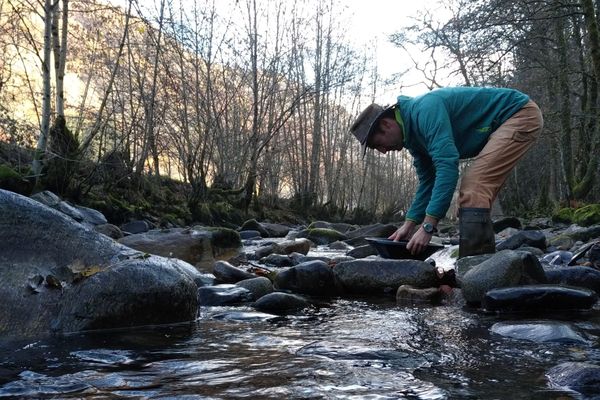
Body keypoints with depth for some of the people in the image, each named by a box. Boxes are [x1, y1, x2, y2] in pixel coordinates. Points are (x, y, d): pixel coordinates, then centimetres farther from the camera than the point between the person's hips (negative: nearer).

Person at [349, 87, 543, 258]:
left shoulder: (424, 110, -25)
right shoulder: (412, 134, 6)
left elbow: (447, 166, -33)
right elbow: (428, 181, 13)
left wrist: (427, 226, -33)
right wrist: (409, 224, 5)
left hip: (523, 115, -10)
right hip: (499, 128, 10)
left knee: (474, 187, -21)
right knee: (472, 190, 7)